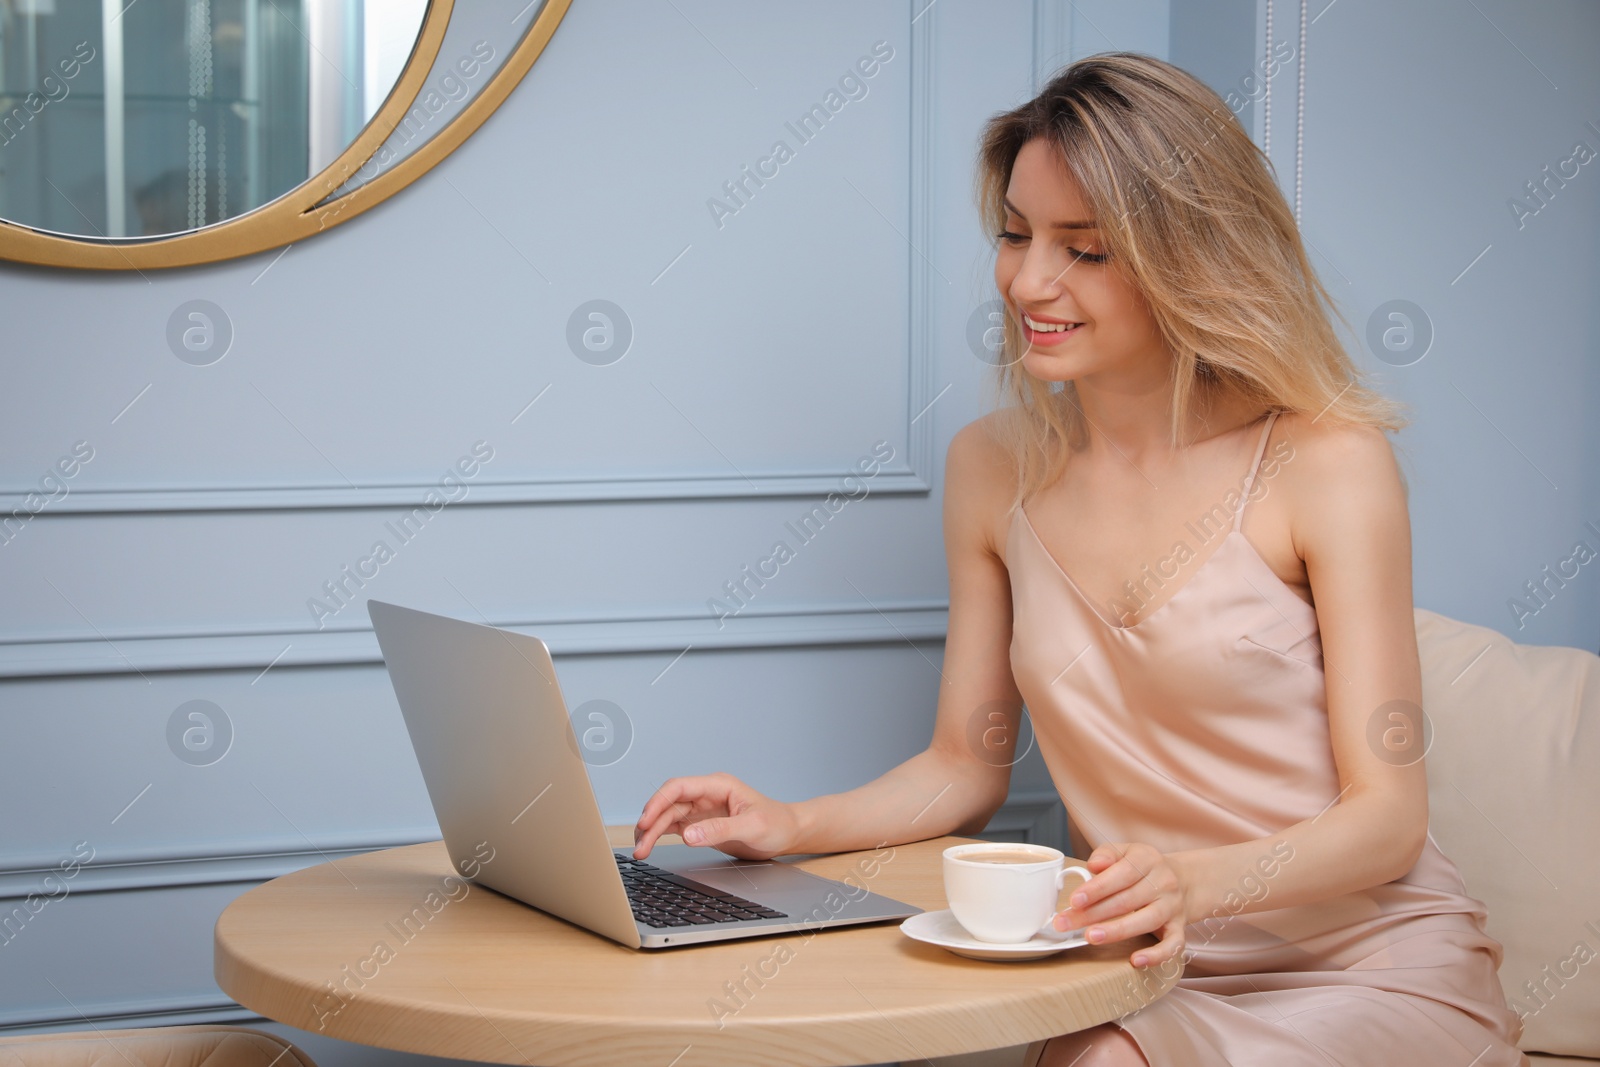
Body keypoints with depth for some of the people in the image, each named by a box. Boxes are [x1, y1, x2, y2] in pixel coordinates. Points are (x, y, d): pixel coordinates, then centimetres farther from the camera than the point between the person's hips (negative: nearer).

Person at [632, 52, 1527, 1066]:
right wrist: (794, 826, -5)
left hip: (1378, 970, -3)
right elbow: (966, 765, 13)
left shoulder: (1326, 461, -10)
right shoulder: (993, 466, 5)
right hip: (1156, 981, 4)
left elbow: (1388, 813, -11)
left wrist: (1196, 879, -30)